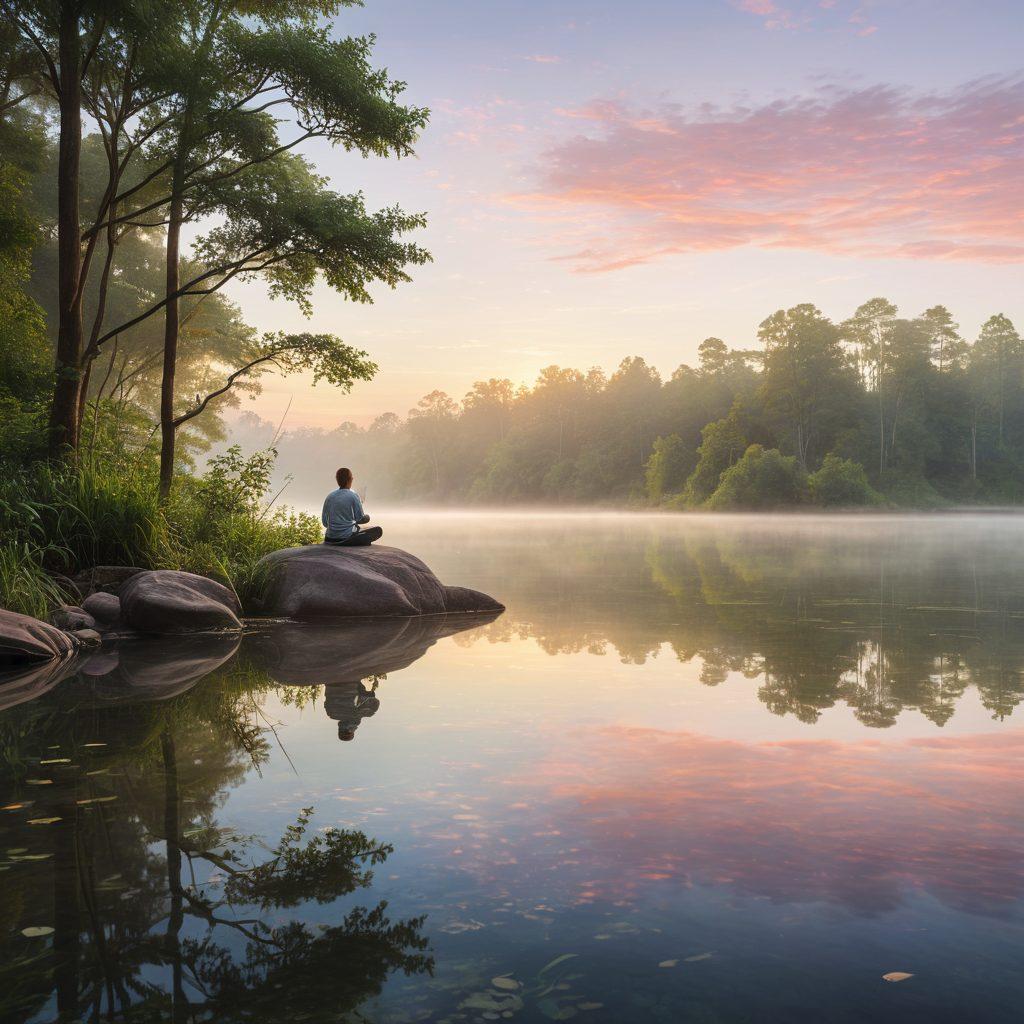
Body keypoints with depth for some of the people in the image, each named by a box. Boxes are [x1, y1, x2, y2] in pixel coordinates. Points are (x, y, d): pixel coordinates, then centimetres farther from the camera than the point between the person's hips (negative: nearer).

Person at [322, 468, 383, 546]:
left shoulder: (329, 497, 5)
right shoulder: (353, 496, -9)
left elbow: (325, 522, 8)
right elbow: (361, 519, -5)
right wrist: (367, 517, 17)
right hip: (347, 536, -6)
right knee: (378, 530, 9)